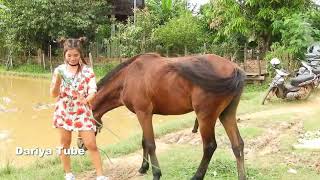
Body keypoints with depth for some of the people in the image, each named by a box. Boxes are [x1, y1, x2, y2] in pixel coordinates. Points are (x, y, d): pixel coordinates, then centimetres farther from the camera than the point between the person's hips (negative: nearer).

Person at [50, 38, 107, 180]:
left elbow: (93, 90, -13)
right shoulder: (59, 70, 0)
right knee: (65, 144, 11)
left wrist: (87, 99, -35)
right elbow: (53, 94, -2)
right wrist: (57, 80, -21)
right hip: (63, 112, 2)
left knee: (91, 144, -4)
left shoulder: (87, 70, -4)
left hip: (82, 112, -2)